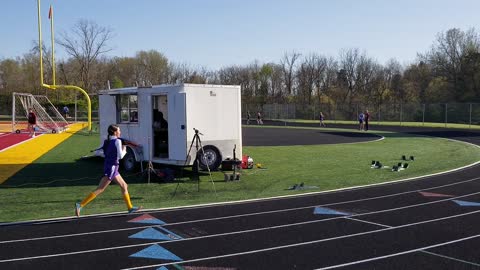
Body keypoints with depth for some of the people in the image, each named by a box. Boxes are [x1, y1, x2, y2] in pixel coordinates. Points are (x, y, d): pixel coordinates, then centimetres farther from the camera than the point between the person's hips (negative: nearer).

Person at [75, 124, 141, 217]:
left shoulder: (107, 141, 9)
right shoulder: (117, 141, -13)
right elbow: (120, 156, -16)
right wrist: (124, 150, 3)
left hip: (112, 167, 9)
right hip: (111, 168, -9)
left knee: (124, 186, 16)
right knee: (100, 189, -9)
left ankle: (130, 207, 23)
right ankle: (81, 205, -10)